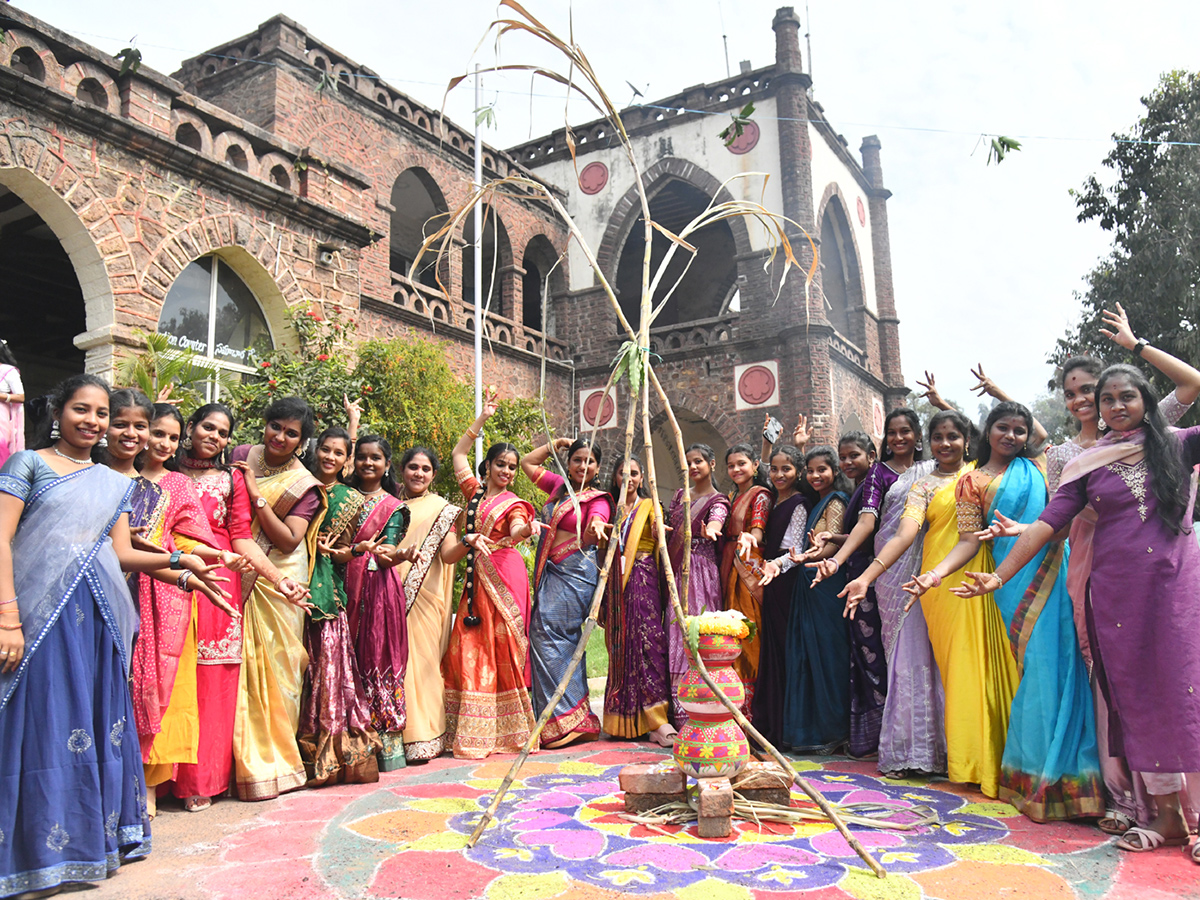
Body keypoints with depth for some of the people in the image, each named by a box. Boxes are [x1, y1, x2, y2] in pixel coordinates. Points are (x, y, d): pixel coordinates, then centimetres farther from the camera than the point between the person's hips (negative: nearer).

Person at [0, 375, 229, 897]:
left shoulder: (116, 484, 17)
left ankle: (92, 839, 21)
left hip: (97, 618, 5)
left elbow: (122, 552, 12)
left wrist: (178, 566, -4)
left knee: (97, 723, 8)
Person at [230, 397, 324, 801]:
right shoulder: (240, 457, 7)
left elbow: (288, 540, -11)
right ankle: (243, 758, 13)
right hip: (236, 577, 2)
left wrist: (257, 496, -14)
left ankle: (273, 758, 15)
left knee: (274, 665, 0)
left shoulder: (305, 485, -1)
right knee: (239, 664, 0)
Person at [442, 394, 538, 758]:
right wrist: (482, 418, 20)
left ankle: (506, 729, 2)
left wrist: (528, 528, -44)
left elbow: (516, 530, -20)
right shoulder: (475, 491, 14)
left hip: (504, 576, -5)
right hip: (476, 577, 5)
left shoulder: (513, 503, 1)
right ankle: (472, 732, 6)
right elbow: (458, 453, 24)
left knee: (503, 647, -5)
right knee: (469, 646, 0)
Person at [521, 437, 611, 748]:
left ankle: (566, 718, -9)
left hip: (575, 573, -7)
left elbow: (589, 536, -23)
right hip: (550, 571, 7)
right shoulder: (559, 486, 15)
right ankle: (573, 721, 11)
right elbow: (527, 462, 25)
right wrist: (556, 444, 21)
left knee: (548, 631, -16)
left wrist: (595, 530, -46)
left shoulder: (597, 499, -3)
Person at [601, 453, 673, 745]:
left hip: (643, 578, -3)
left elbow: (660, 539, -8)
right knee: (619, 645, 3)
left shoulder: (649, 505, 7)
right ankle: (623, 719, 11)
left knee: (648, 639, -13)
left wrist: (656, 515, -22)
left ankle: (657, 719, -14)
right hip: (616, 580, 4)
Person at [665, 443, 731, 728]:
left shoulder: (718, 501, 0)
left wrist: (709, 531, -44)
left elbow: (715, 522, -22)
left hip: (701, 570, -5)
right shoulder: (679, 496, 18)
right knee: (677, 630, 1)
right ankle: (678, 711, 5)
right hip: (677, 569, 6)